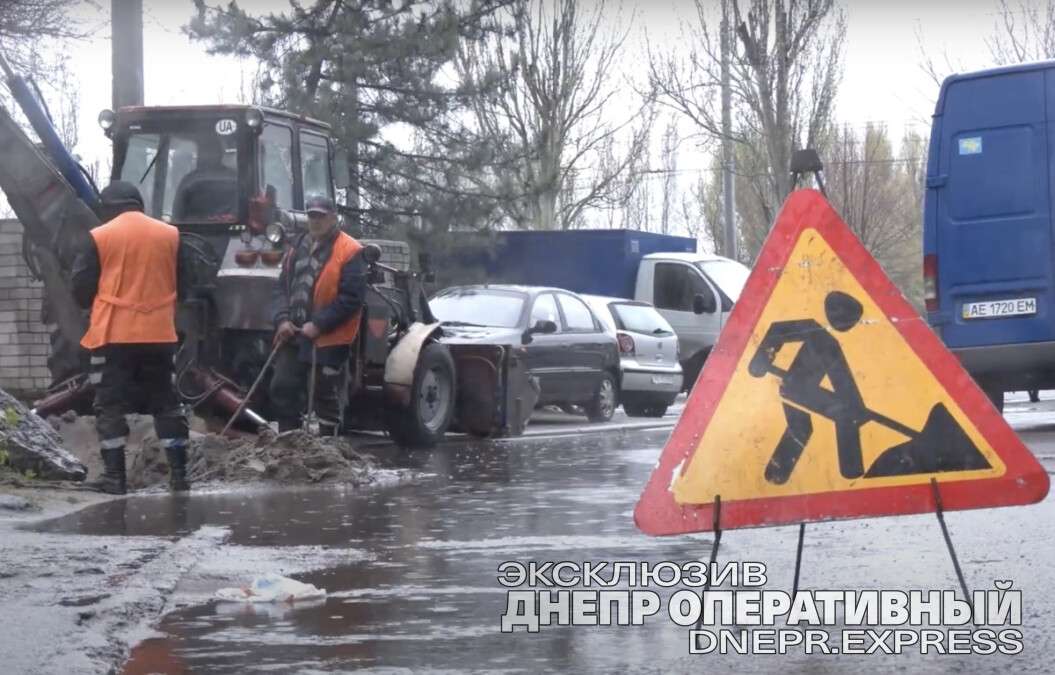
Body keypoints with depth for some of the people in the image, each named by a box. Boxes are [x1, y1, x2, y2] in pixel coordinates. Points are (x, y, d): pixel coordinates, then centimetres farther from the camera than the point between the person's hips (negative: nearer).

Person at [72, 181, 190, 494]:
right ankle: (179, 473, 8)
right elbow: (183, 285, 13)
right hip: (159, 334, 3)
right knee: (166, 404, 11)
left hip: (113, 334, -3)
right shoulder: (170, 235, 5)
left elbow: (81, 290, -1)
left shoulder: (100, 237, -4)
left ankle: (114, 476, -4)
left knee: (110, 406, 2)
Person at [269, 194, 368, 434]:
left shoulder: (350, 252, -10)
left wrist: (318, 325, -18)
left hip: (328, 340, -7)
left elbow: (351, 297, -16)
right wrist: (282, 319, -4)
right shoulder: (298, 247, 12)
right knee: (283, 388, 9)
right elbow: (282, 286, 13)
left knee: (327, 397, 2)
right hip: (293, 336, 7)